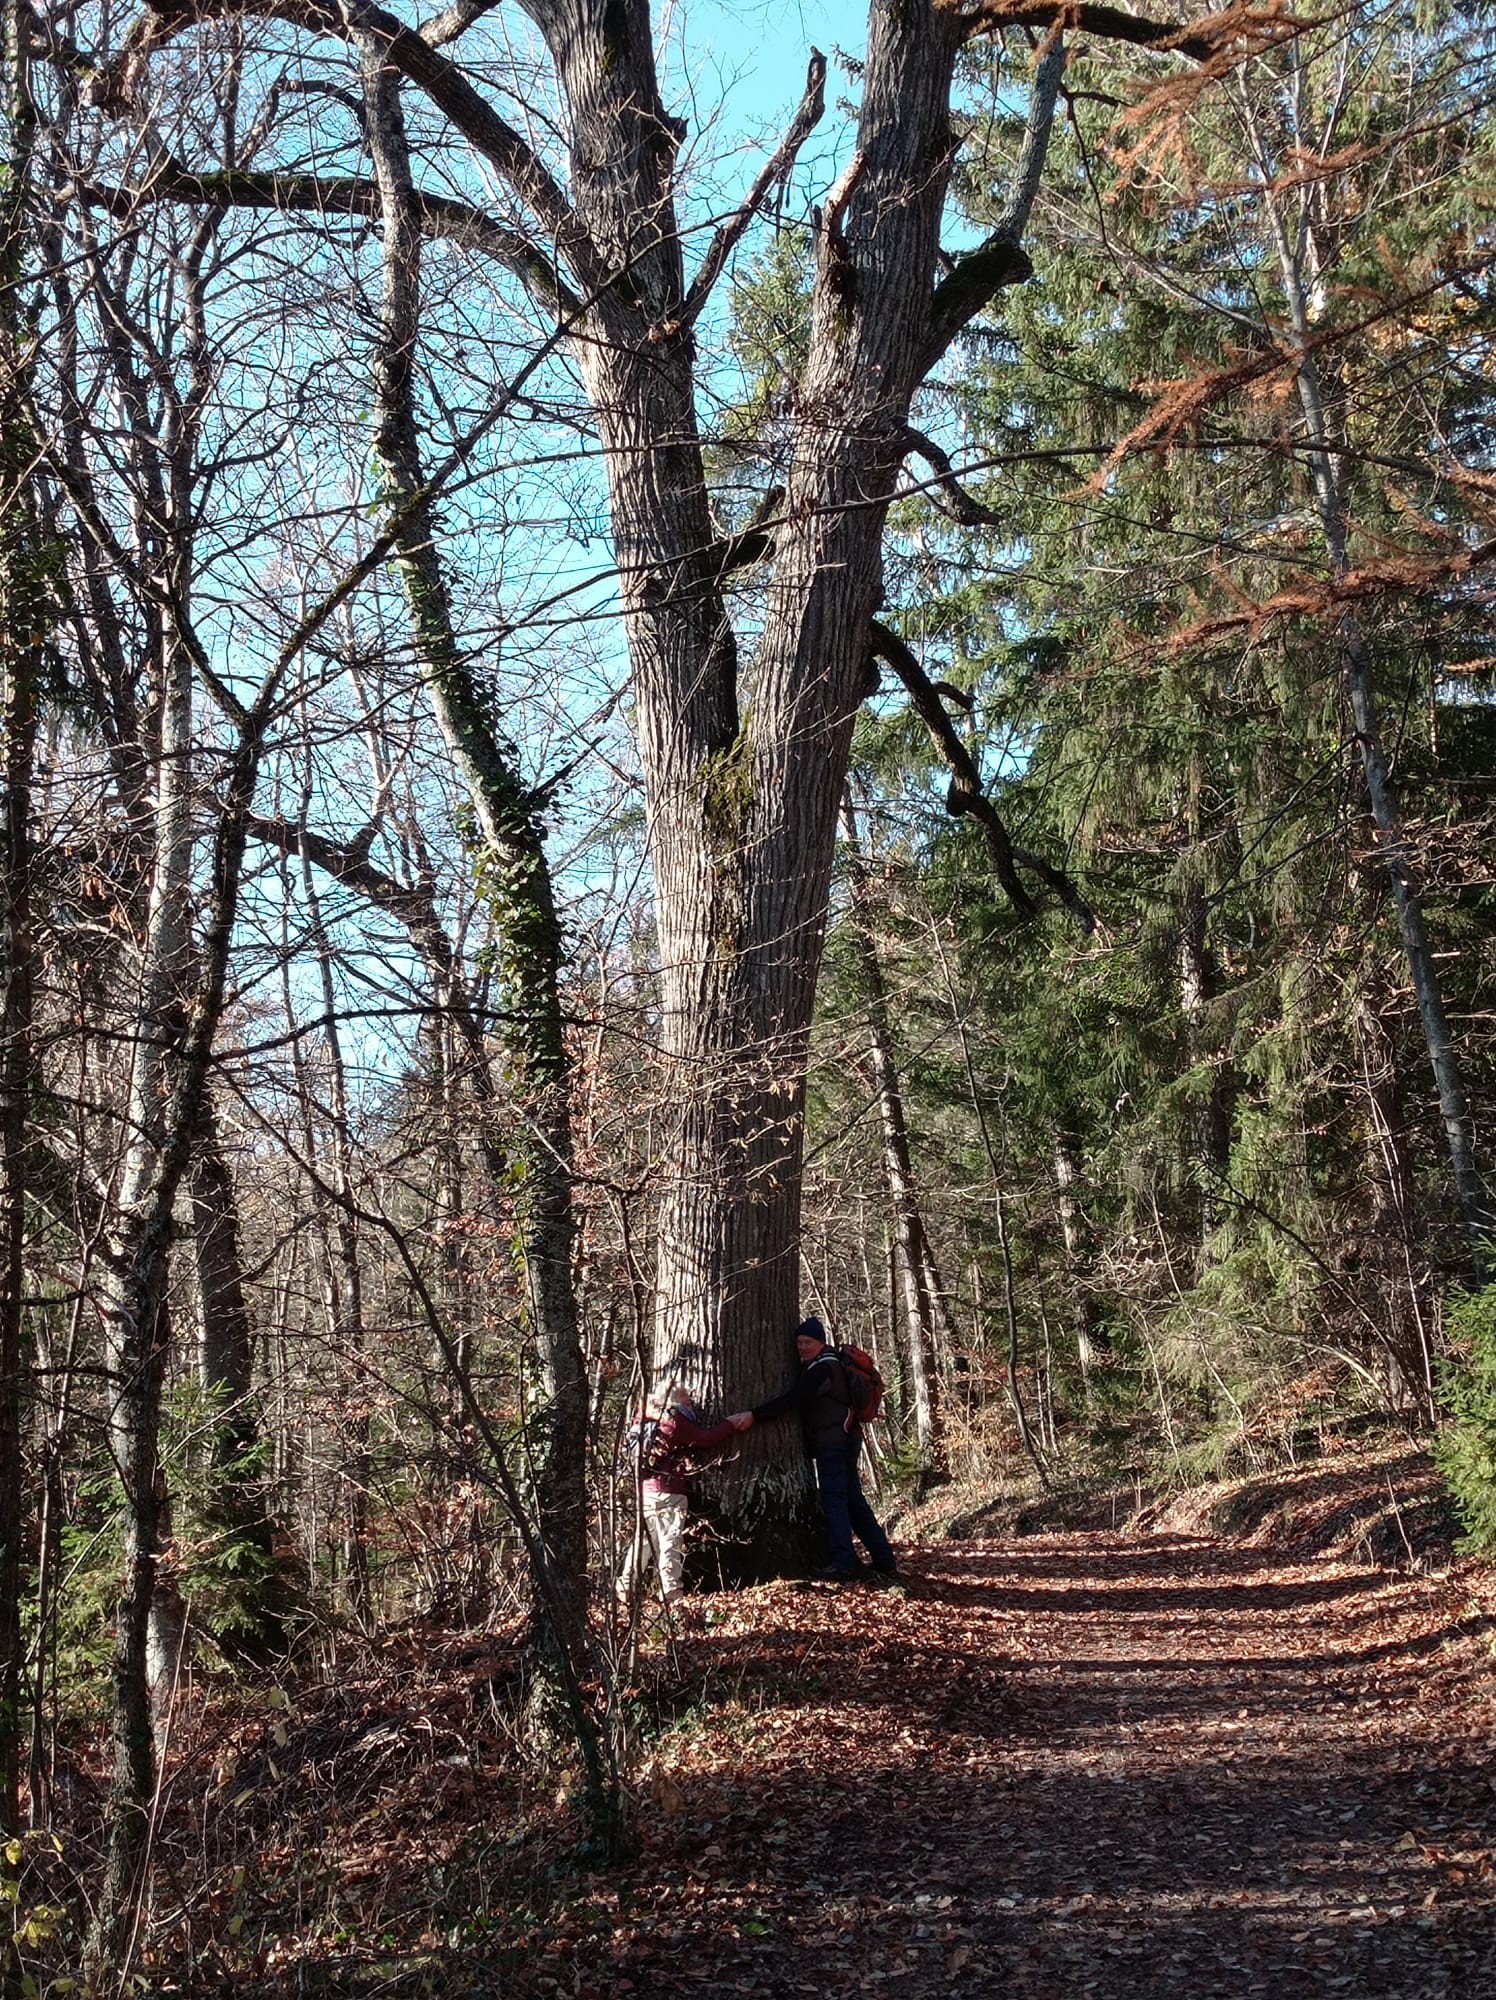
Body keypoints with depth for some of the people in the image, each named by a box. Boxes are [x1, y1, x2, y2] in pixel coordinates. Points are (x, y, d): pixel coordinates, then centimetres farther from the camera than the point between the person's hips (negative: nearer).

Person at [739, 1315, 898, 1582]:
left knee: (833, 1500, -11)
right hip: (845, 1439, 10)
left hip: (832, 1441, -10)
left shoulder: (822, 1368, -14)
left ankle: (843, 1564, -16)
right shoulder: (830, 1362, 18)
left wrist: (754, 1415, -26)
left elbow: (791, 1400, -24)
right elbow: (798, 1397, 20)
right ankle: (885, 1561, 16)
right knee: (854, 1500, 13)